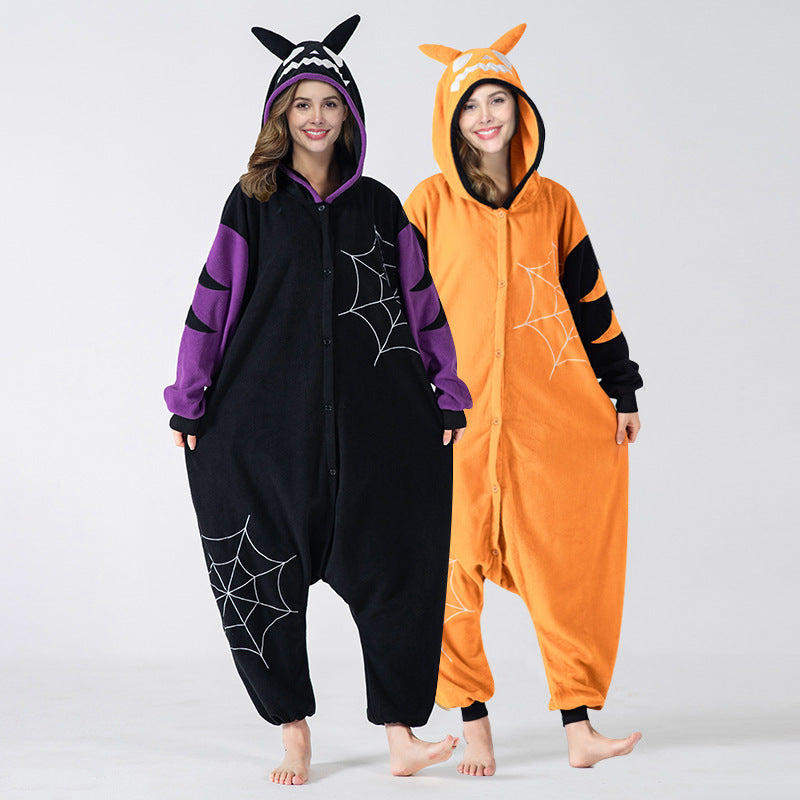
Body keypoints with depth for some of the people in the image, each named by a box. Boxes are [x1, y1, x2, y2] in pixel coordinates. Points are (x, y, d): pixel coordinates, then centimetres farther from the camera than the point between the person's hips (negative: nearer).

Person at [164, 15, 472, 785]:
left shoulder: (379, 205, 11)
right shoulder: (252, 204, 7)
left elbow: (421, 299, 11)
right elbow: (213, 300, 4)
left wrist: (448, 395, 5)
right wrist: (188, 402, 0)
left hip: (373, 419, 1)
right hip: (268, 418, -1)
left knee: (390, 565, -6)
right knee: (266, 572, 1)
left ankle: (399, 733, -3)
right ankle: (293, 731, 11)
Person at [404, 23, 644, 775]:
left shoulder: (553, 203, 11)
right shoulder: (429, 203, 3)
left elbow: (591, 300, 15)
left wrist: (621, 393, 12)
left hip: (555, 414, 2)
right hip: (462, 416, -2)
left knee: (568, 569, -1)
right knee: (456, 566, 0)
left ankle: (578, 727, 3)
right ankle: (474, 723, 12)